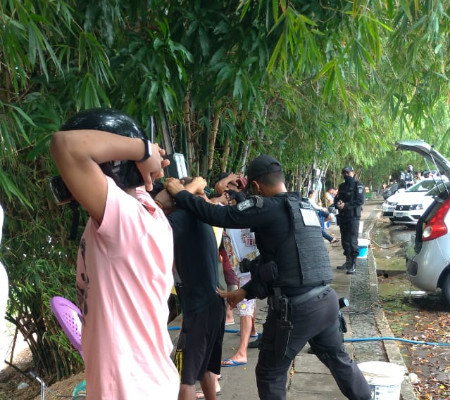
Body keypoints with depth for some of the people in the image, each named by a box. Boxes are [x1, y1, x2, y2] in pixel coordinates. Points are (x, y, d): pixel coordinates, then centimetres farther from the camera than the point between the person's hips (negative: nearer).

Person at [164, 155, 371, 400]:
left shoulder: (268, 207, -10)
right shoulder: (304, 206, 15)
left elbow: (219, 216, -14)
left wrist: (180, 193, 0)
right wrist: (247, 292, 20)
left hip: (295, 307, -7)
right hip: (326, 300, 8)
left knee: (270, 374, 12)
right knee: (339, 359, 27)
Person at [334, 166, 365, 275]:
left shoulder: (358, 185, -4)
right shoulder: (342, 186, 18)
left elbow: (360, 200, -14)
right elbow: (337, 198, 19)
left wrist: (346, 205, -20)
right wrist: (337, 203, -5)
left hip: (353, 217, -7)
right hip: (342, 217, 7)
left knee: (352, 241, -8)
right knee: (345, 240, 12)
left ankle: (353, 265, -6)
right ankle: (348, 261, 23)